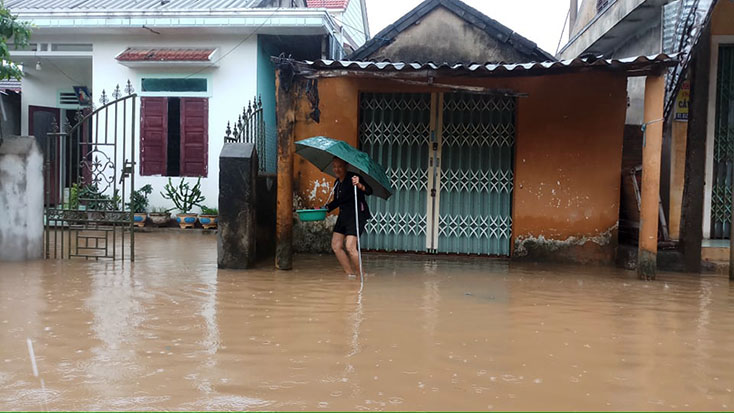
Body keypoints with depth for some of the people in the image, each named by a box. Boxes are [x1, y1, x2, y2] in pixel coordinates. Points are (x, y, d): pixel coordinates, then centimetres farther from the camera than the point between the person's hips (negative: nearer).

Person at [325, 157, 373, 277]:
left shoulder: (353, 178, -11)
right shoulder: (337, 183, 13)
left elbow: (369, 191, -25)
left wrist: (359, 185, -43)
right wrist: (324, 209, 18)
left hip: (357, 215, -9)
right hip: (343, 215, 9)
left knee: (350, 247, -17)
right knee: (336, 246, 4)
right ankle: (350, 274, 12)